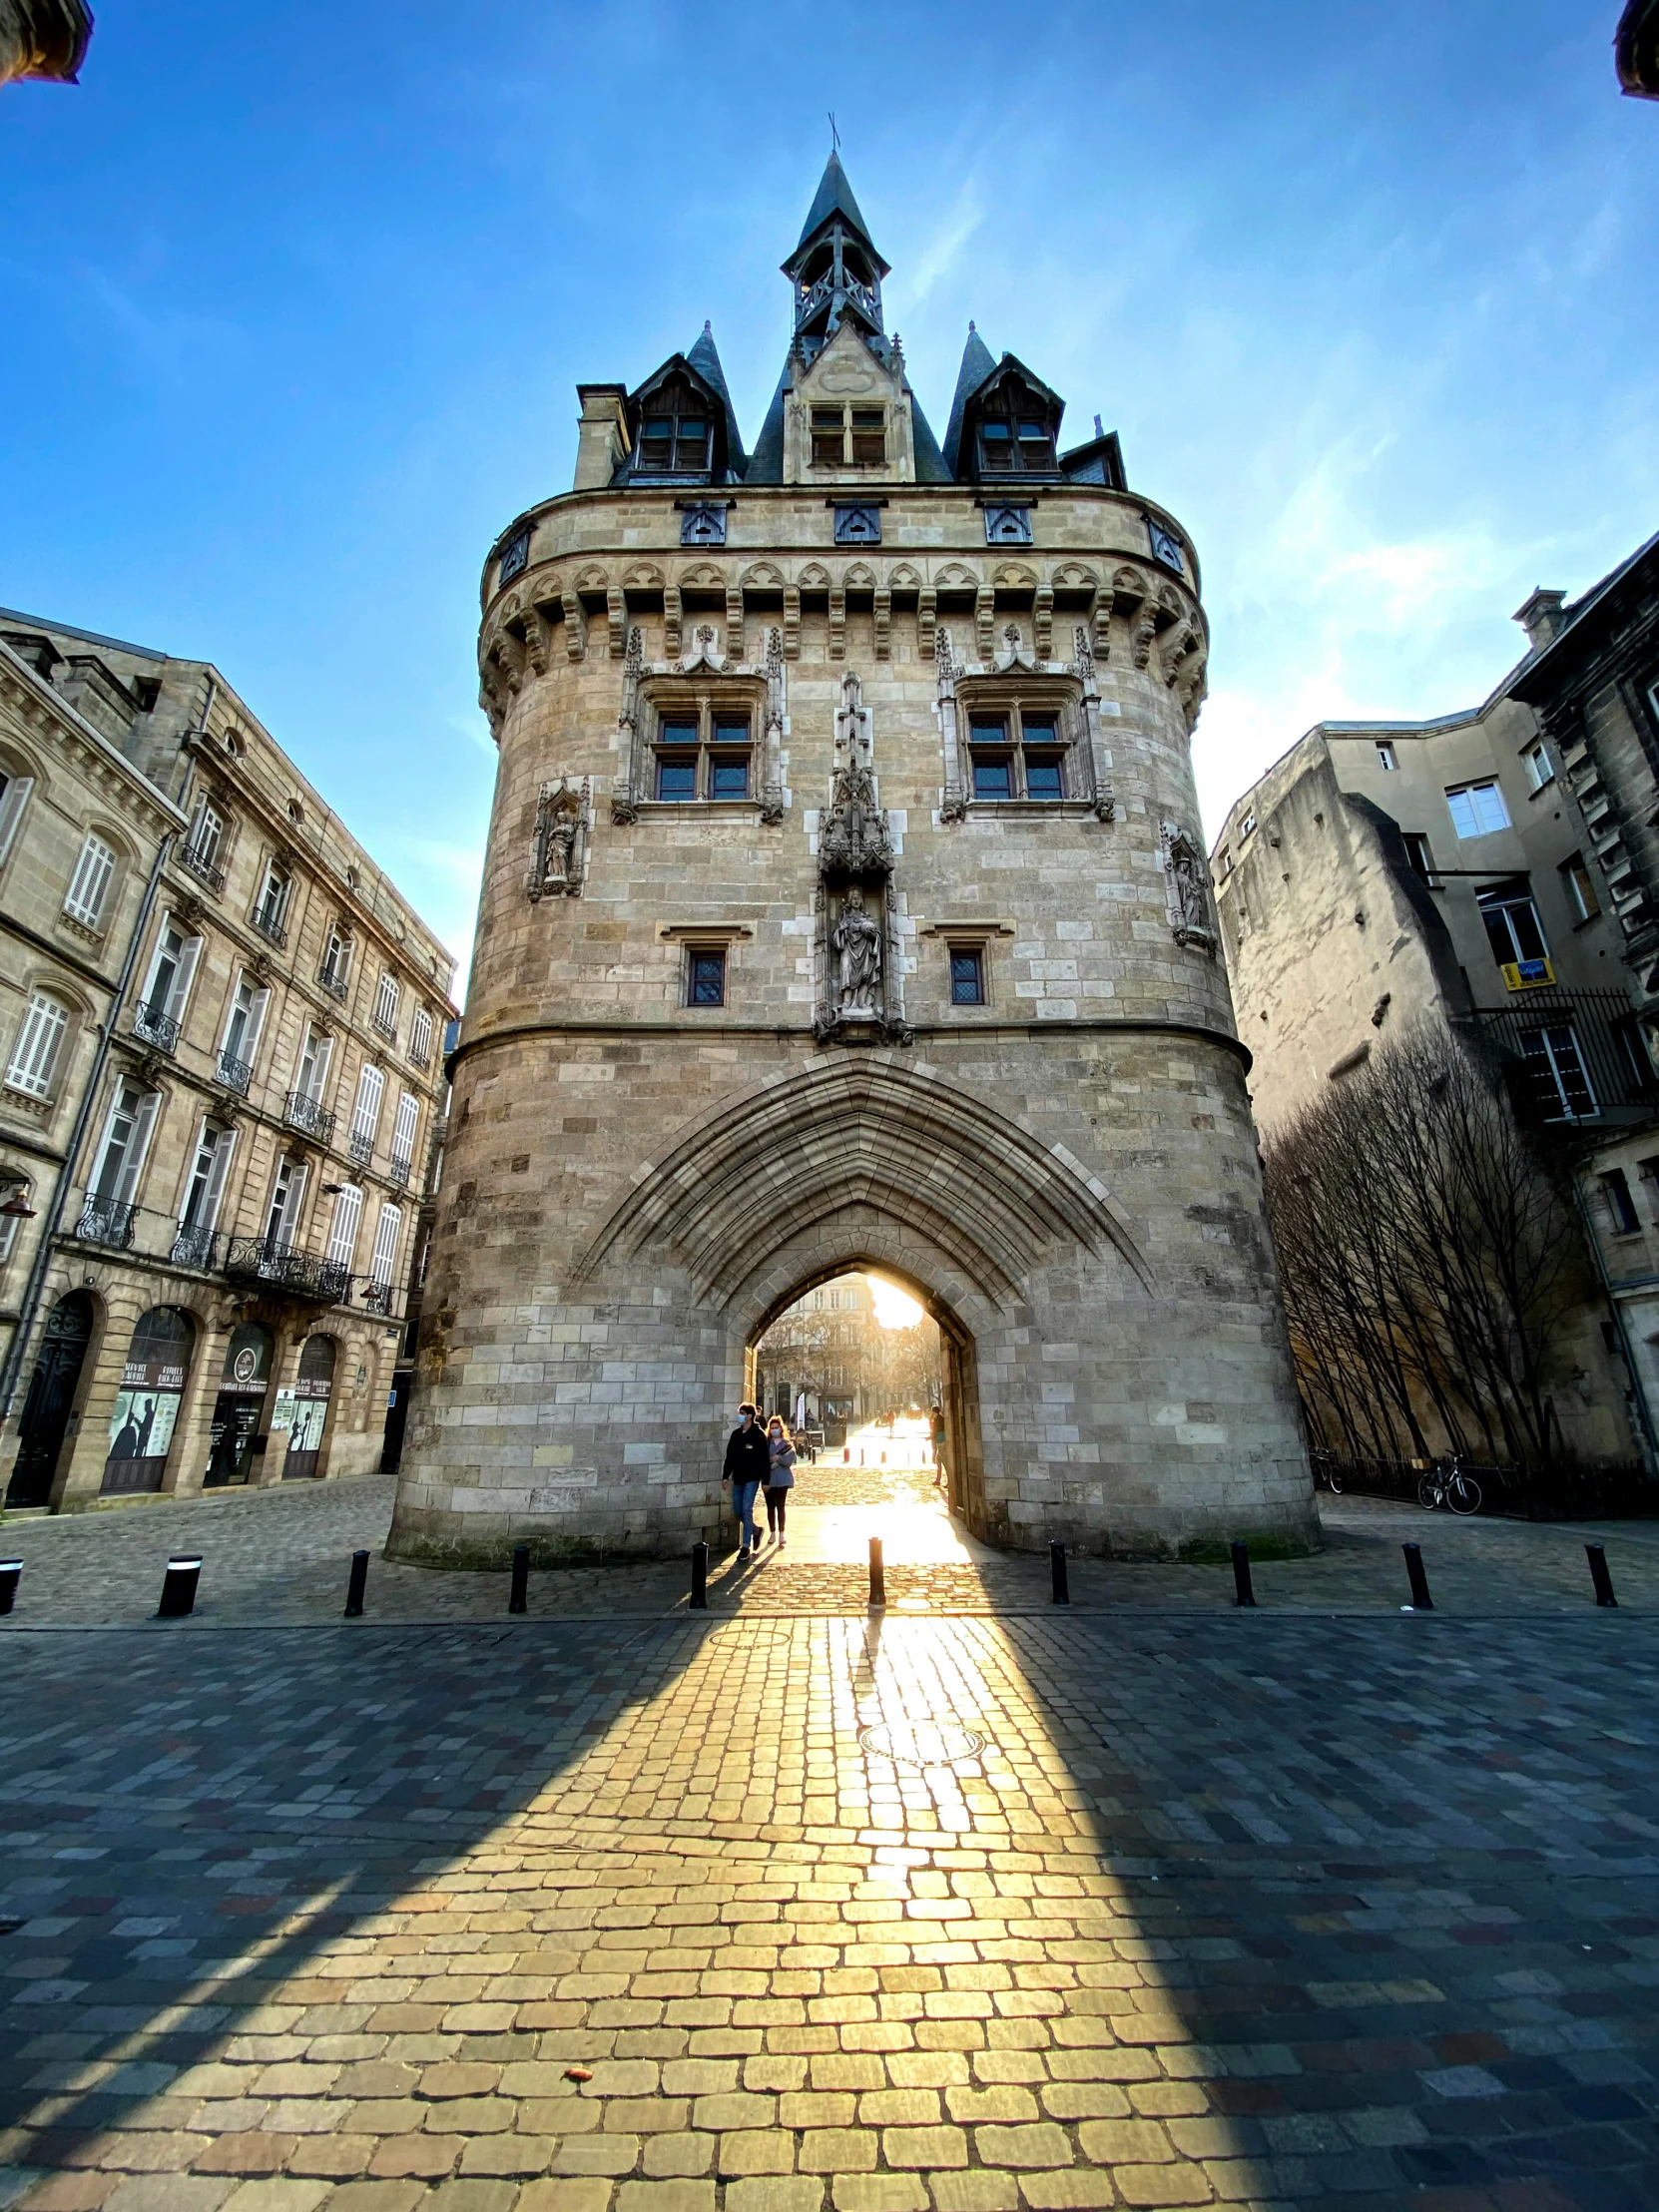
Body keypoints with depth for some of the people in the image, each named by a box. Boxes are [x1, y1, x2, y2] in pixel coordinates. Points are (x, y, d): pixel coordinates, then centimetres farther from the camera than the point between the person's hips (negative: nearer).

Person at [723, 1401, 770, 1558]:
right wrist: (725, 1475, 5)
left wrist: (765, 1480, -14)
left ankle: (746, 1546, 0)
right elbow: (730, 1456, 11)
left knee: (747, 1510, -9)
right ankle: (755, 1530, 32)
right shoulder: (735, 1434, 7)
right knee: (737, 1510, 9)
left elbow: (765, 1459, -11)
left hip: (752, 1479, -6)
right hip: (738, 1479, 6)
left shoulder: (758, 1434, -10)